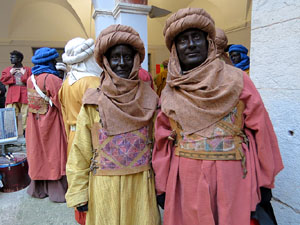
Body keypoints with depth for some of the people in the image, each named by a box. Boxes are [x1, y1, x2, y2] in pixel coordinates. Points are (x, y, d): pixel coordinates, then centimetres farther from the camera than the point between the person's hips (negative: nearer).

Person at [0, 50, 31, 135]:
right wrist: (10, 73, -1)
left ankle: (26, 131, 8)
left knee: (26, 114, -2)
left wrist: (24, 74, -7)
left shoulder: (27, 70, 10)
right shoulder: (7, 69, 19)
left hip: (24, 94, -2)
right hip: (12, 95, 2)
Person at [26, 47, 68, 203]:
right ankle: (58, 191, 17)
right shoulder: (51, 79, -18)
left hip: (35, 125, 7)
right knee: (54, 154, 5)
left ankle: (38, 189, 33)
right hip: (51, 124, -7)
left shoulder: (30, 79, 5)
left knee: (38, 154, 17)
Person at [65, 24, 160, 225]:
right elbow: (80, 151, -3)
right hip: (104, 186, 0)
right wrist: (78, 193, -2)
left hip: (141, 184, 1)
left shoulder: (149, 98, -3)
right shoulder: (93, 101, -6)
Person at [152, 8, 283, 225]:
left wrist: (265, 182, 0)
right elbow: (163, 142, 5)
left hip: (232, 177, -1)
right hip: (185, 180, 2)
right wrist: (161, 186, 6)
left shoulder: (237, 79, -3)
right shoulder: (169, 93, 3)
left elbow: (260, 129, -2)